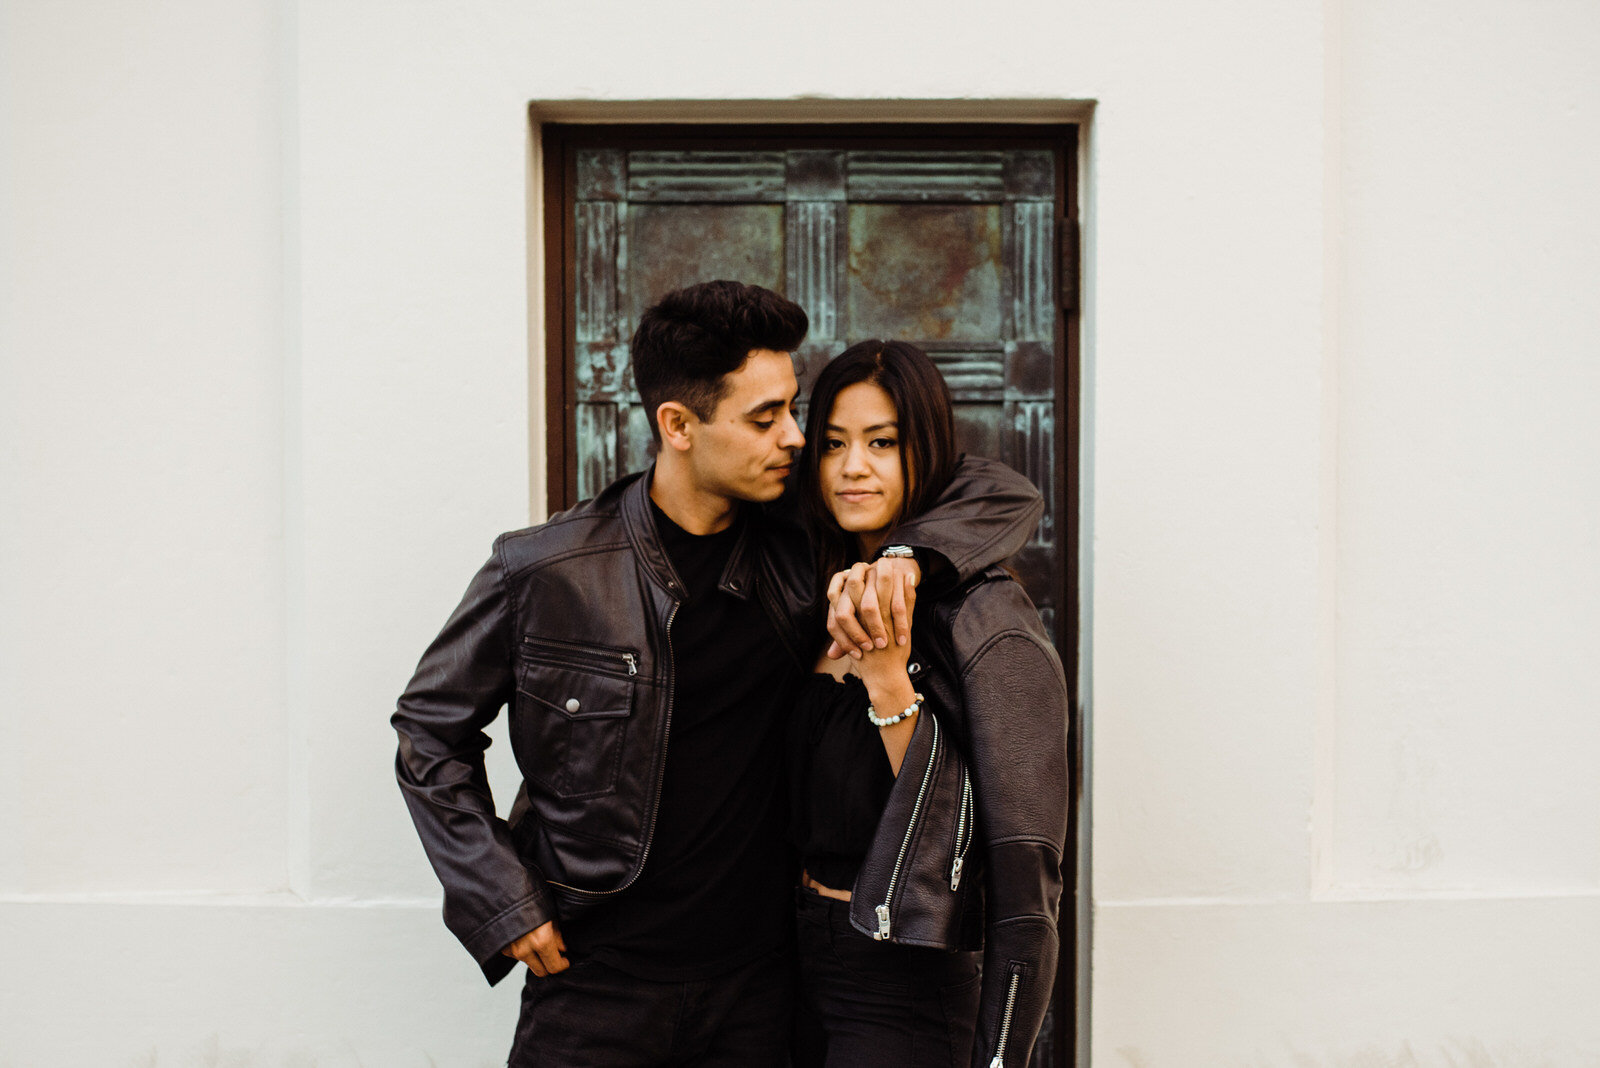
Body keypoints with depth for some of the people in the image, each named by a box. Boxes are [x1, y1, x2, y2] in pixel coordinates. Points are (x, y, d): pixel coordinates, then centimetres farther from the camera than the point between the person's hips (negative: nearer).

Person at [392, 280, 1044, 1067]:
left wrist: (907, 561, -22)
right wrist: (505, 905, -5)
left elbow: (1002, 495, -1)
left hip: (756, 981, 3)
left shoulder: (797, 551, -4)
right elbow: (431, 730, 2)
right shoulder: (545, 572, -10)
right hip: (597, 985, -2)